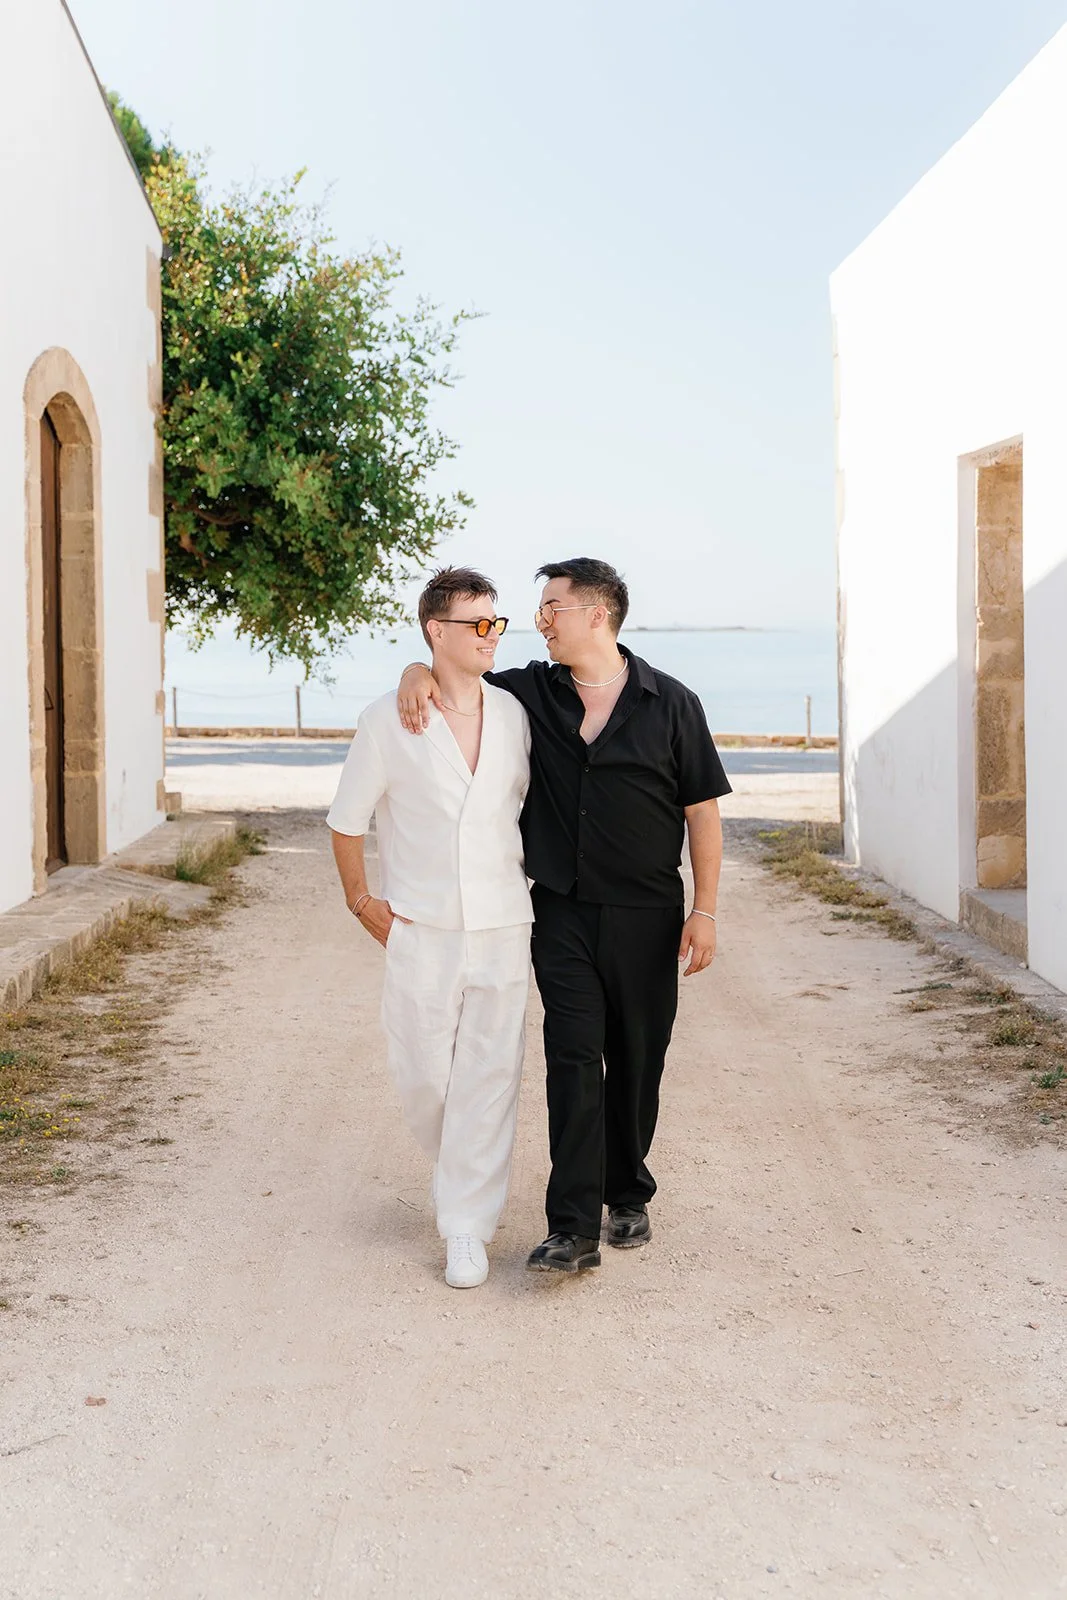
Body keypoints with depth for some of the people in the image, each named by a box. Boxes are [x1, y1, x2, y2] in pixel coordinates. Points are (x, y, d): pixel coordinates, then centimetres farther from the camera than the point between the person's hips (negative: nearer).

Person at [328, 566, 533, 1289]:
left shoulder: (514, 714, 4)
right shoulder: (388, 721, -4)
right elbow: (347, 819, 6)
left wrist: (526, 889, 12)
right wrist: (360, 899, 5)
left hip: (502, 930, 2)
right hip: (420, 931, -1)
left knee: (489, 1078, 0)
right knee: (422, 1074, 6)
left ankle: (468, 1228, 9)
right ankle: (458, 1169, 37)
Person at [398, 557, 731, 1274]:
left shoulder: (671, 704, -1)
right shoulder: (530, 693, 4)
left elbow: (703, 812, 0)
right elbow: (452, 667, 17)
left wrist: (705, 910, -5)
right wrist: (417, 672, -8)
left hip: (646, 917, -1)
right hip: (563, 913, 1)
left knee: (636, 1063, 8)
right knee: (574, 1061, -7)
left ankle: (628, 1196, 27)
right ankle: (574, 1228, -8)